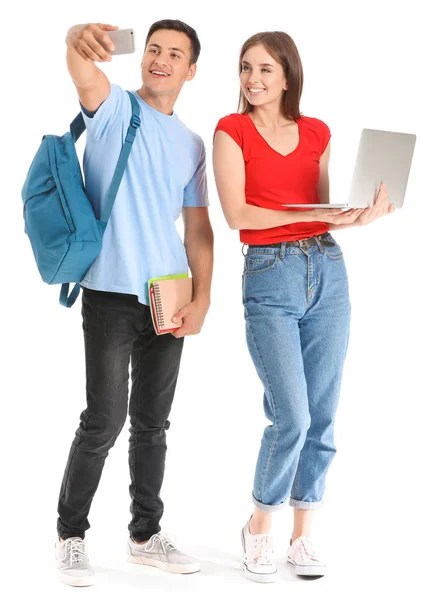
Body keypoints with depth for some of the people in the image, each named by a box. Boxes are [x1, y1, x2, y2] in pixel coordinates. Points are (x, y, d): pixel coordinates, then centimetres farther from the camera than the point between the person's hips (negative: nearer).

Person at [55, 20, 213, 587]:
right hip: (112, 293, -5)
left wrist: (202, 299, 1)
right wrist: (79, 37, -49)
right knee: (106, 418, -6)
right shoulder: (115, 107, -2)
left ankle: (146, 534, 23)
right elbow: (83, 71, -25)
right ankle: (71, 535, 10)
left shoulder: (192, 145, 15)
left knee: (153, 422, 12)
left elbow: (198, 226, 13)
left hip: (169, 297, 5)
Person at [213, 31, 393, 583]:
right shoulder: (233, 130, 1)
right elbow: (236, 212, -9)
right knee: (292, 416, -10)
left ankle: (304, 536, 20)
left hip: (327, 270, 4)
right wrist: (311, 215, -14)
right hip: (269, 277, -4)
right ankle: (259, 528, 13)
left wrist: (361, 215, -5)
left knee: (322, 417, 5)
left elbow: (325, 213, 15)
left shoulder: (317, 133, 11)